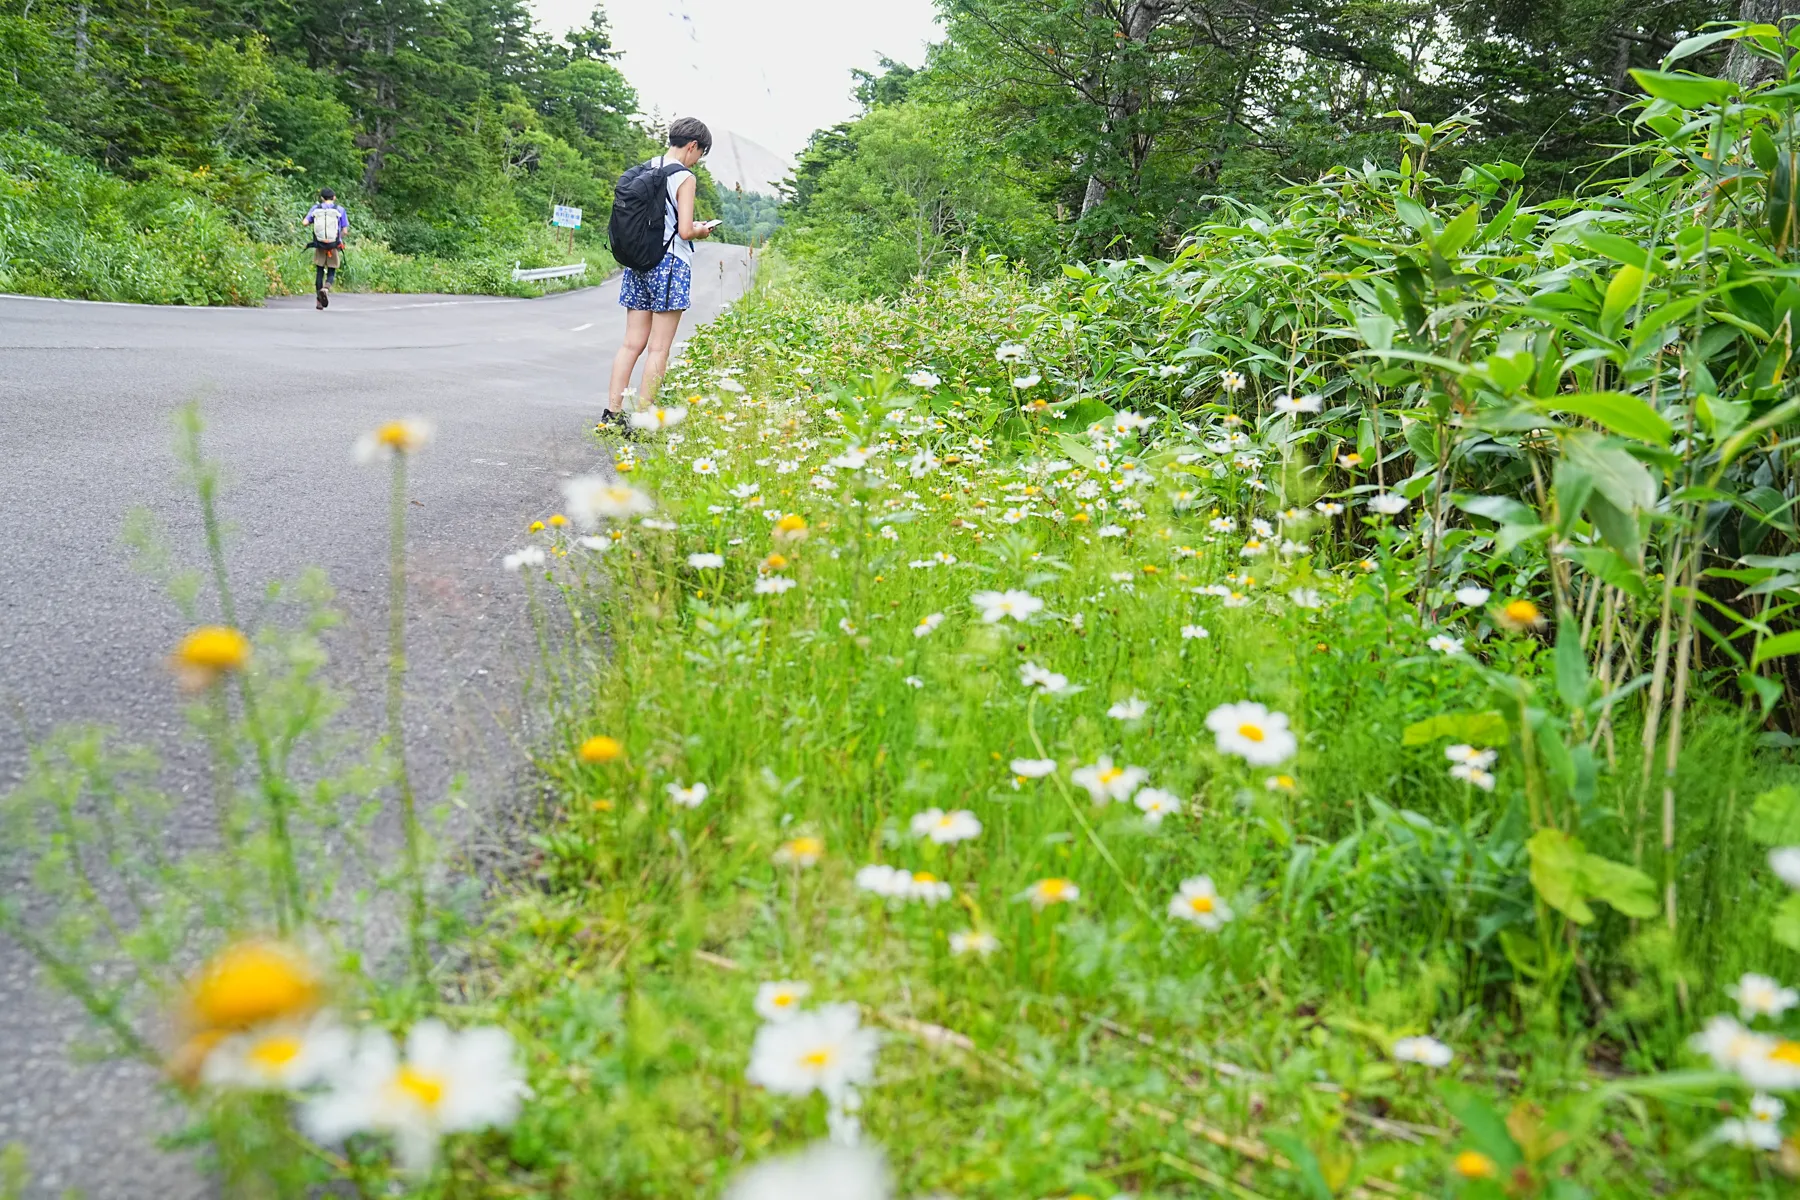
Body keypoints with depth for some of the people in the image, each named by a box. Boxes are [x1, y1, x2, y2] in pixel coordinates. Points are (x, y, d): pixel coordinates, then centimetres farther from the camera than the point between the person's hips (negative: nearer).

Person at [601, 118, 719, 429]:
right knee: (659, 349, -1)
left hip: (638, 262, 7)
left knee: (632, 343, 9)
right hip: (670, 265, -7)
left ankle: (612, 413, 6)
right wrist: (702, 231, 6)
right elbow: (685, 230, -15)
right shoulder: (685, 178, -10)